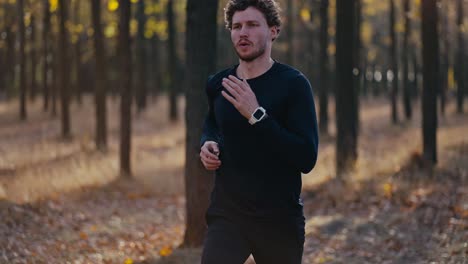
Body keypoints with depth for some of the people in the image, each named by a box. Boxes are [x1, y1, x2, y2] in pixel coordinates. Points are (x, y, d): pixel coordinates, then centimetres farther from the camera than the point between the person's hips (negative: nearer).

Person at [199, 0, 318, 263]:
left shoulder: (293, 84, -10)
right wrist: (208, 144, 4)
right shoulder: (218, 85, 4)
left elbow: (307, 159, -18)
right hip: (227, 215, 3)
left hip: (280, 220, -3)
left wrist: (257, 115, -24)